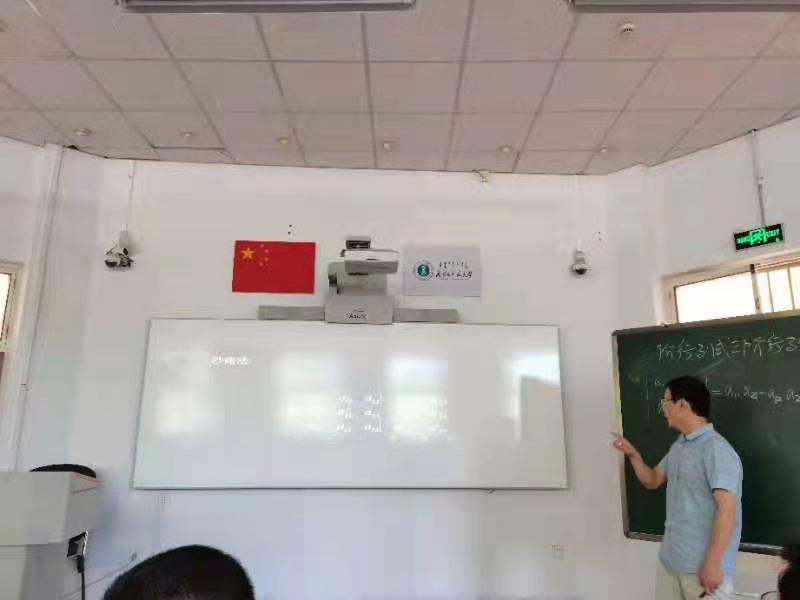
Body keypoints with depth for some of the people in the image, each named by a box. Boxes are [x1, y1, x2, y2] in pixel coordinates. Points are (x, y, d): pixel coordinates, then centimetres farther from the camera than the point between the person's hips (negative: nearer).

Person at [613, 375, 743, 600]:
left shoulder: (716, 449, -19)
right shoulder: (678, 446, 9)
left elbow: (727, 510, -23)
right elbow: (653, 481, 20)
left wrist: (713, 564, -23)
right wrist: (634, 455, 3)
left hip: (702, 565, -8)